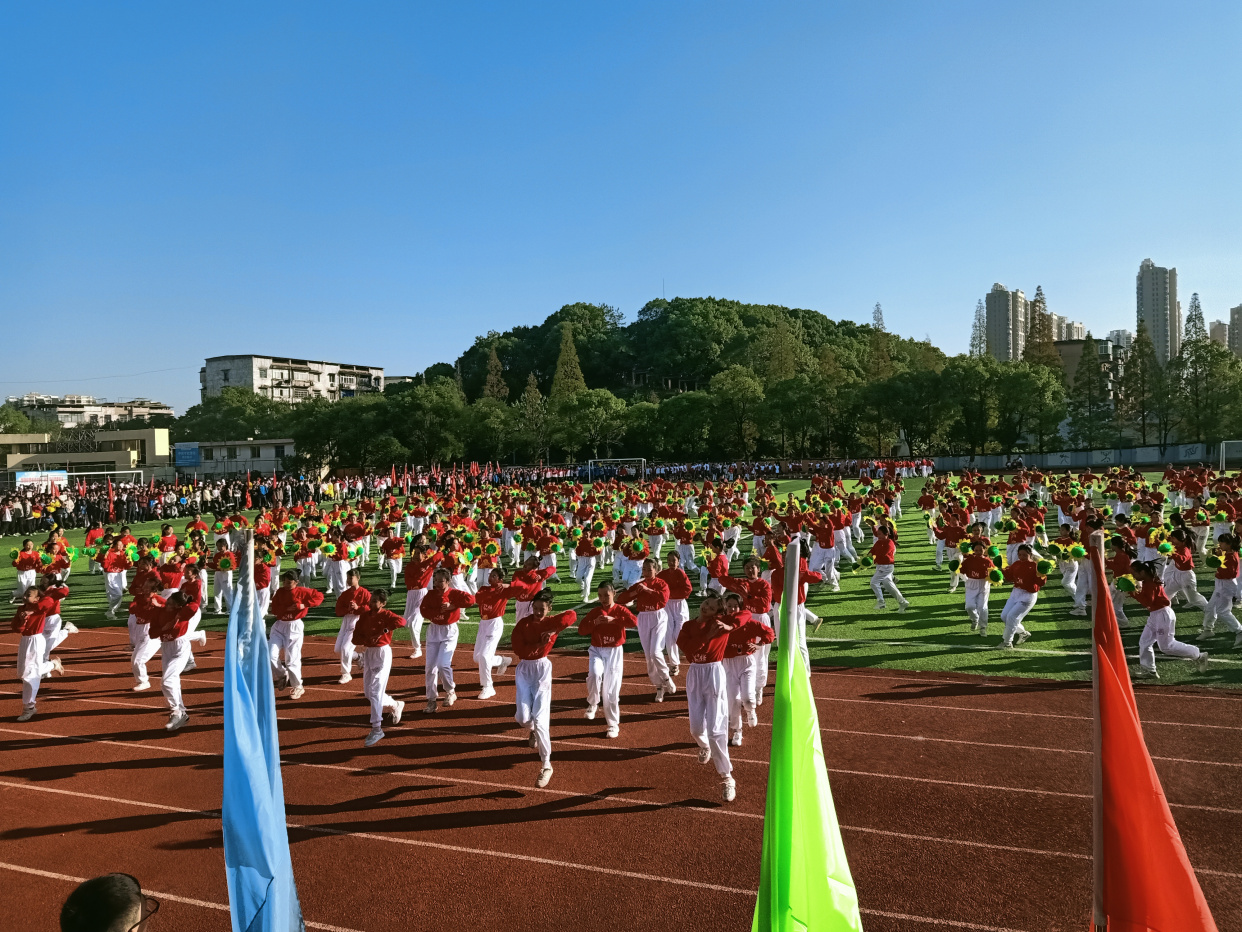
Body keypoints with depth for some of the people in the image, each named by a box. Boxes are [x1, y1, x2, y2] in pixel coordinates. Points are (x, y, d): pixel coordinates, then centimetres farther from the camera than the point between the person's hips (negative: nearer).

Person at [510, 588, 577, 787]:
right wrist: (541, 644, -22)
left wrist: (553, 631, -24)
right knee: (522, 717, -3)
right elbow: (518, 649, -14)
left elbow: (572, 615, -17)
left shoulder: (552, 621, -5)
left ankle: (546, 765, 1)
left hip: (543, 669, -2)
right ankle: (534, 732, 37)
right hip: (524, 669, 2)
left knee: (540, 718, -9)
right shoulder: (523, 623, -4)